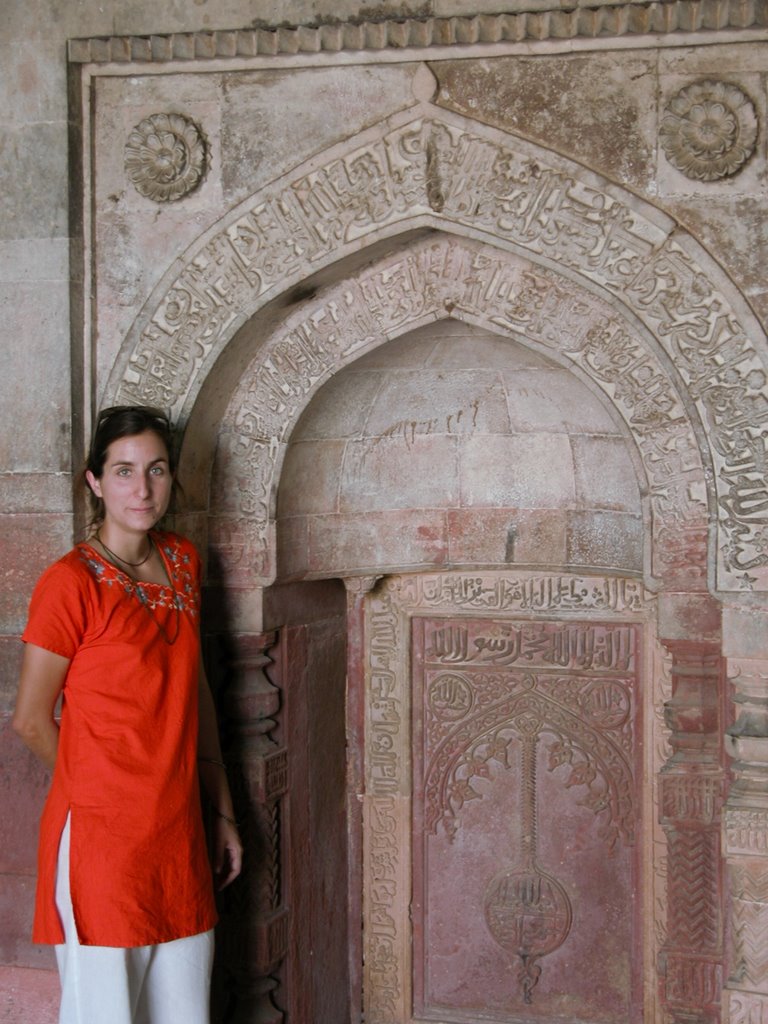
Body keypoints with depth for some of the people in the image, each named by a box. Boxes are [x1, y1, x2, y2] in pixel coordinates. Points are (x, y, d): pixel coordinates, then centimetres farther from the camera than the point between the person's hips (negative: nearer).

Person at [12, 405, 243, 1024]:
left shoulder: (183, 563, 8)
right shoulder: (71, 582, -12)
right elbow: (31, 720, -6)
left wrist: (222, 811, 14)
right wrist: (99, 790, 6)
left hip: (178, 834, 6)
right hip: (101, 835, -6)